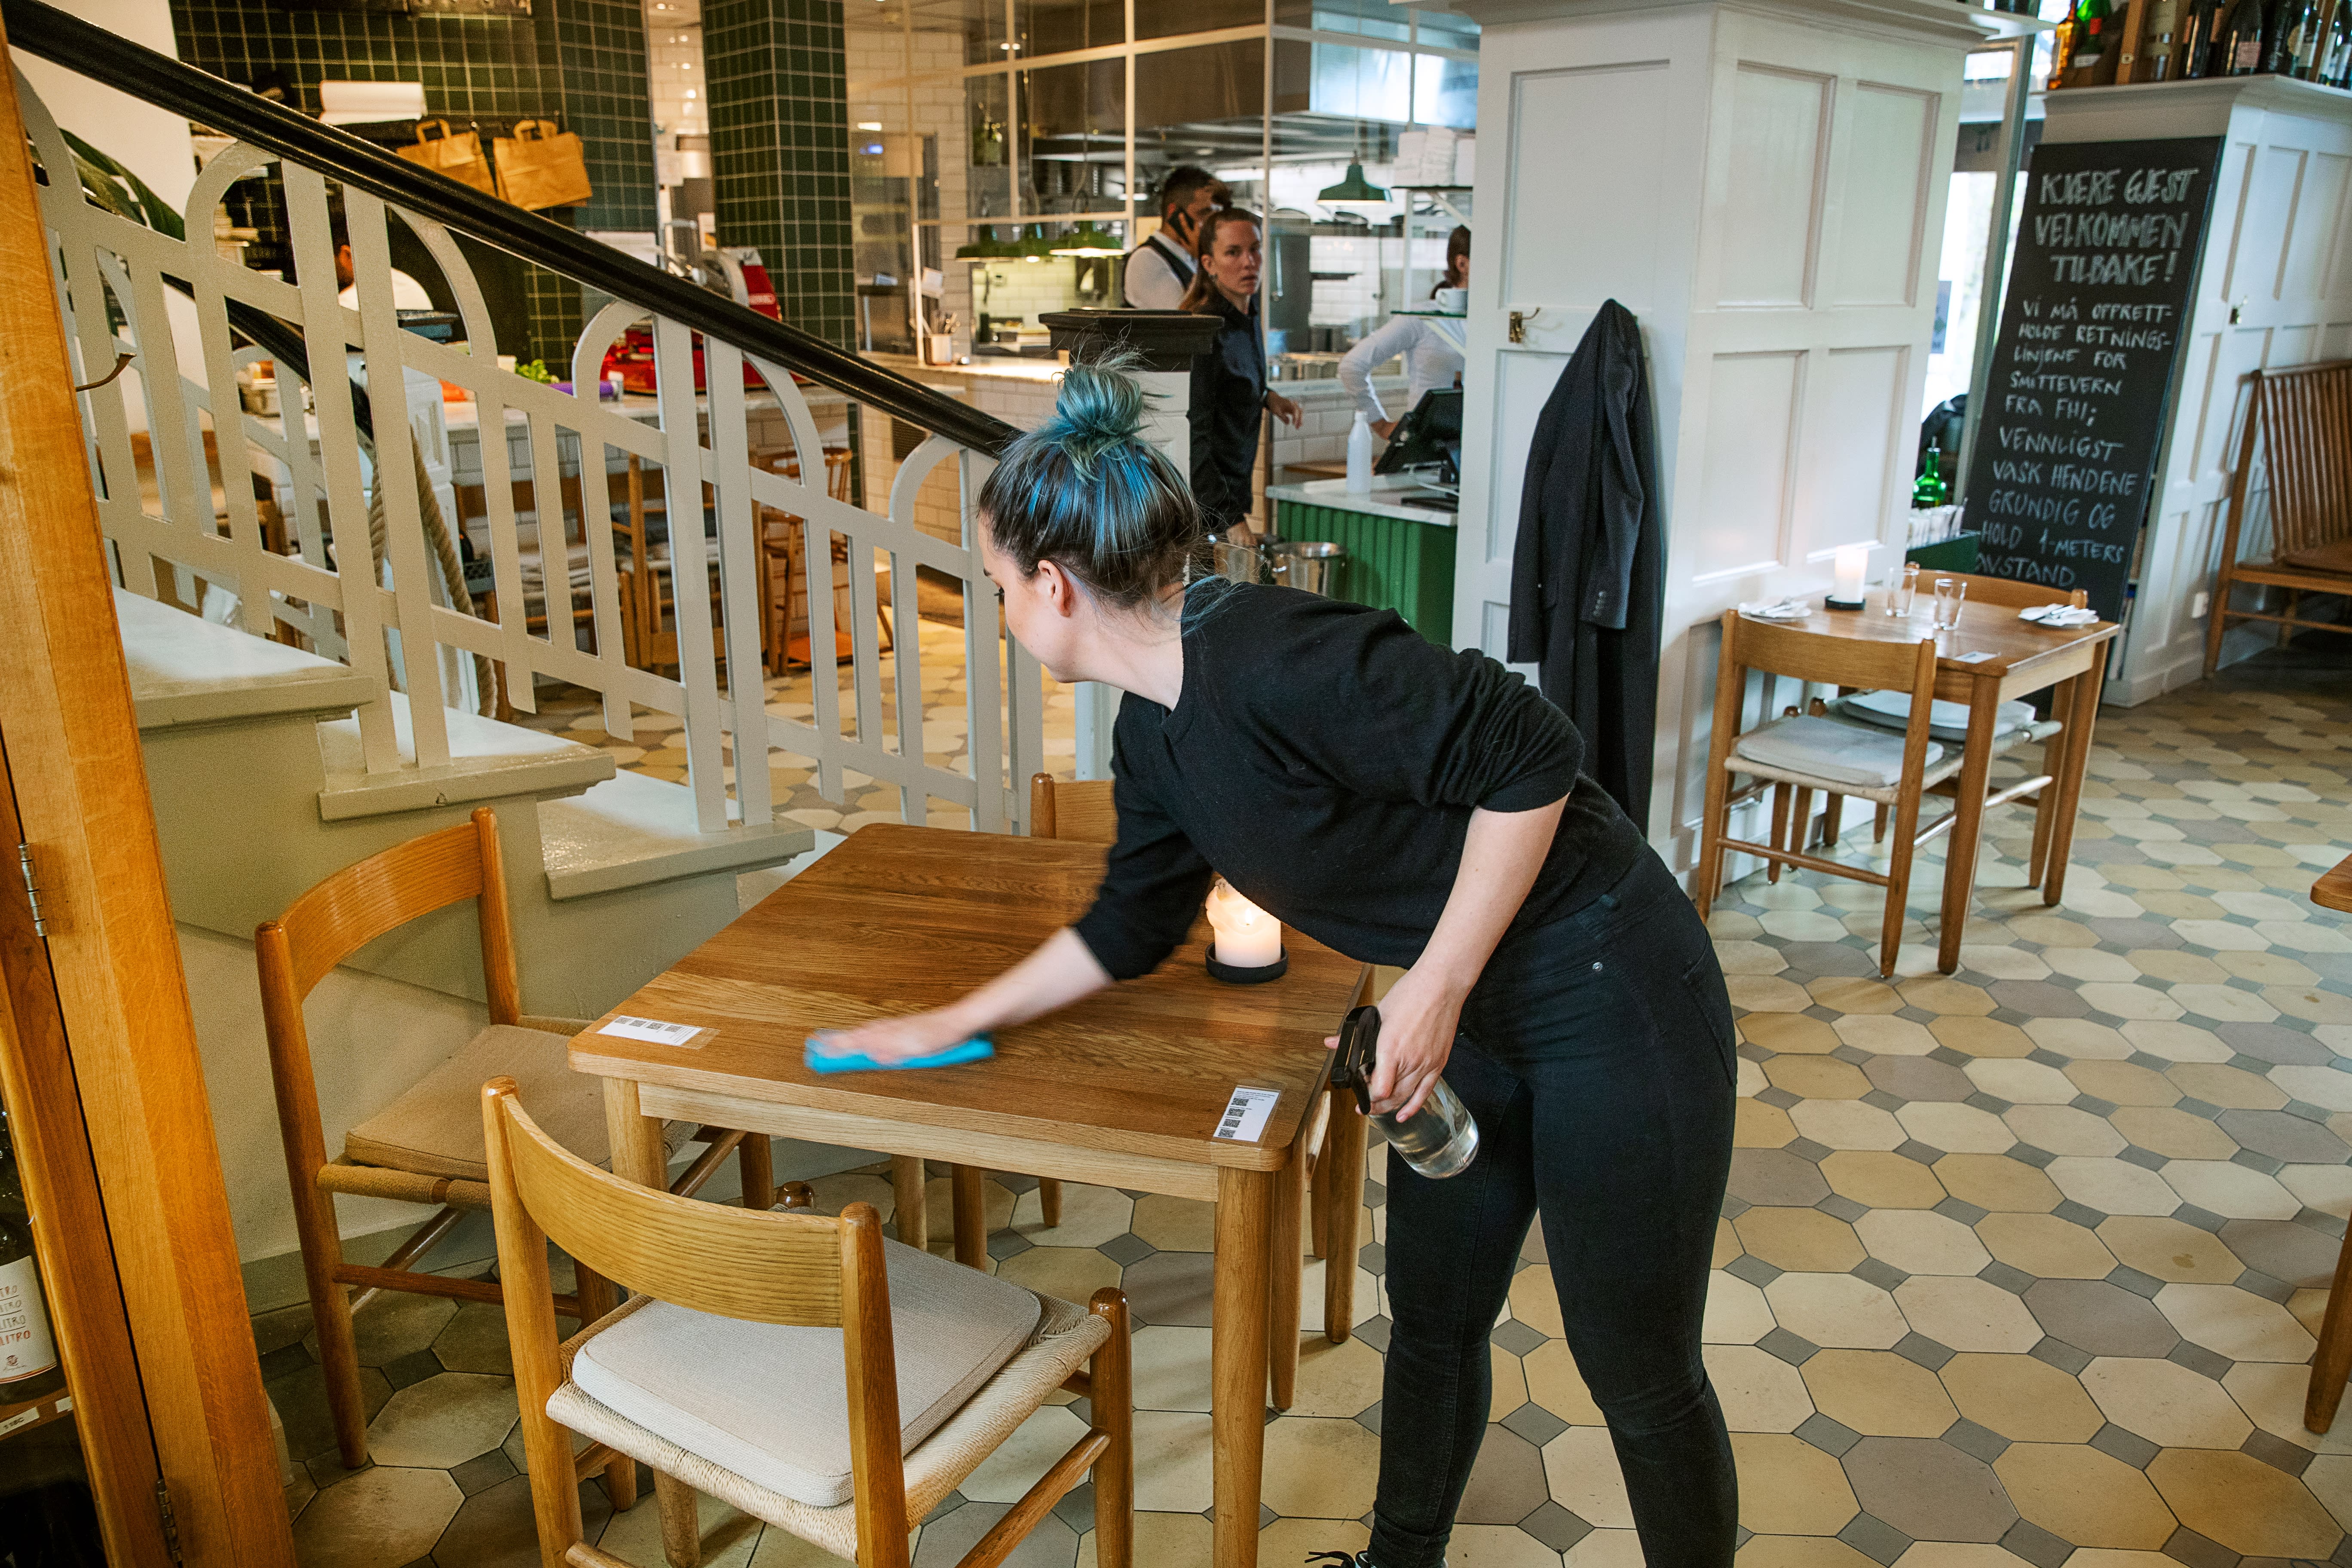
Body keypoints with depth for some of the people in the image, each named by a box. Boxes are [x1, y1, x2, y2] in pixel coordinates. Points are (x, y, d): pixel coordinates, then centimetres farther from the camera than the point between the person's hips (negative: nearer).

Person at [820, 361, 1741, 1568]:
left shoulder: (1269, 658, -28)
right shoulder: (1154, 735, 2)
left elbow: (1532, 756, -28)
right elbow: (1132, 925, 16)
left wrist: (1435, 989, -23)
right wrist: (954, 1023, 21)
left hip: (1608, 1002, -8)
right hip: (1471, 1018, 9)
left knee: (1640, 1378, 9)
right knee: (1432, 1322, 22)